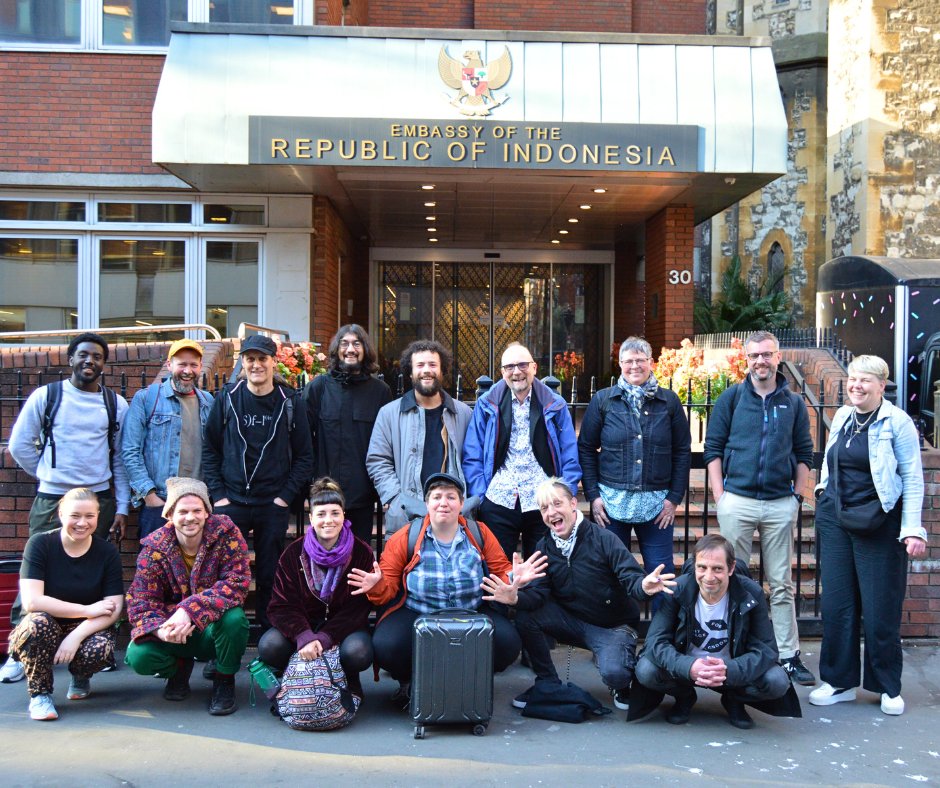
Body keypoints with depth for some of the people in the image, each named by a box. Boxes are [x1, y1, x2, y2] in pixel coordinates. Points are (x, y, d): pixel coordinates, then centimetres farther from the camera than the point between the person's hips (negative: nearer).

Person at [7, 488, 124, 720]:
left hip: (87, 630, 2)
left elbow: (113, 609, -11)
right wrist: (87, 610, -23)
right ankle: (39, 693, -11)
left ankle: (81, 678, 7)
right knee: (38, 623, -36)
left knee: (101, 650, -32)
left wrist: (77, 635, -28)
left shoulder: (107, 552, -6)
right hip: (43, 631, -1)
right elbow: (31, 601, -23)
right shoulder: (40, 544, -12)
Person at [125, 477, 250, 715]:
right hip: (175, 630, 2)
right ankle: (179, 668, 12)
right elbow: (141, 601, -13)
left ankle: (224, 680, -4)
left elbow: (237, 582, -25)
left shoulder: (225, 532, -15)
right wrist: (161, 630, -35)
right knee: (138, 656, -25)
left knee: (233, 617, -35)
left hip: (214, 628, -2)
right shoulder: (154, 546, -9)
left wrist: (190, 609, -36)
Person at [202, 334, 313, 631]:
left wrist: (286, 496, -4)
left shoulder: (290, 402, 1)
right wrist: (218, 493, -2)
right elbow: (209, 448, 6)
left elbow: (304, 456, 4)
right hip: (231, 503, 0)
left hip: (274, 506, 0)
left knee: (270, 577, 7)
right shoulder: (227, 398, 2)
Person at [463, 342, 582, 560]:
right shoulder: (487, 405, 7)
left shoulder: (554, 406, 7)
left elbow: (570, 457, 7)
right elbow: (472, 456, 7)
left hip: (543, 504, 0)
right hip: (498, 502, 0)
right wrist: (479, 495, -3)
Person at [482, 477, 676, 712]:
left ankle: (621, 686, 9)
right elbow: (538, 593, -11)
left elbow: (631, 577, -24)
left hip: (613, 625, -5)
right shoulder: (545, 548, -1)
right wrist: (516, 598, -34)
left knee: (614, 673, -33)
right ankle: (548, 683, 3)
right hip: (573, 620, 5)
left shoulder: (603, 539, -16)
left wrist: (644, 586, -49)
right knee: (525, 616, -19)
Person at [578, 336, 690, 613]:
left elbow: (682, 451, 6)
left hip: (657, 503, 0)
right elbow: (586, 449, 4)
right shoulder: (602, 400, 2)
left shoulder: (669, 401, 4)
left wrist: (674, 497, -1)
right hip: (611, 501, 0)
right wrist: (593, 494, -3)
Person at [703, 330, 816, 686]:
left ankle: (788, 656, 14)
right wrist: (719, 495, -5)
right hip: (737, 501, -1)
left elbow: (804, 454, 12)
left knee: (782, 584, 7)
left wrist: (798, 496, 5)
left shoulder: (793, 403, 9)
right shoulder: (731, 397, 3)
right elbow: (713, 448, 2)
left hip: (781, 503, 2)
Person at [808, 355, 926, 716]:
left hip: (878, 524, -5)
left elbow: (913, 479, -10)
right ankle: (839, 681, 19)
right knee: (836, 604, 7)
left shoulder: (897, 422, -8)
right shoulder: (841, 416, 8)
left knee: (880, 608, 3)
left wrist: (913, 529, -15)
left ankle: (888, 687, 20)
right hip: (834, 520, 5)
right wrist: (826, 491, 11)